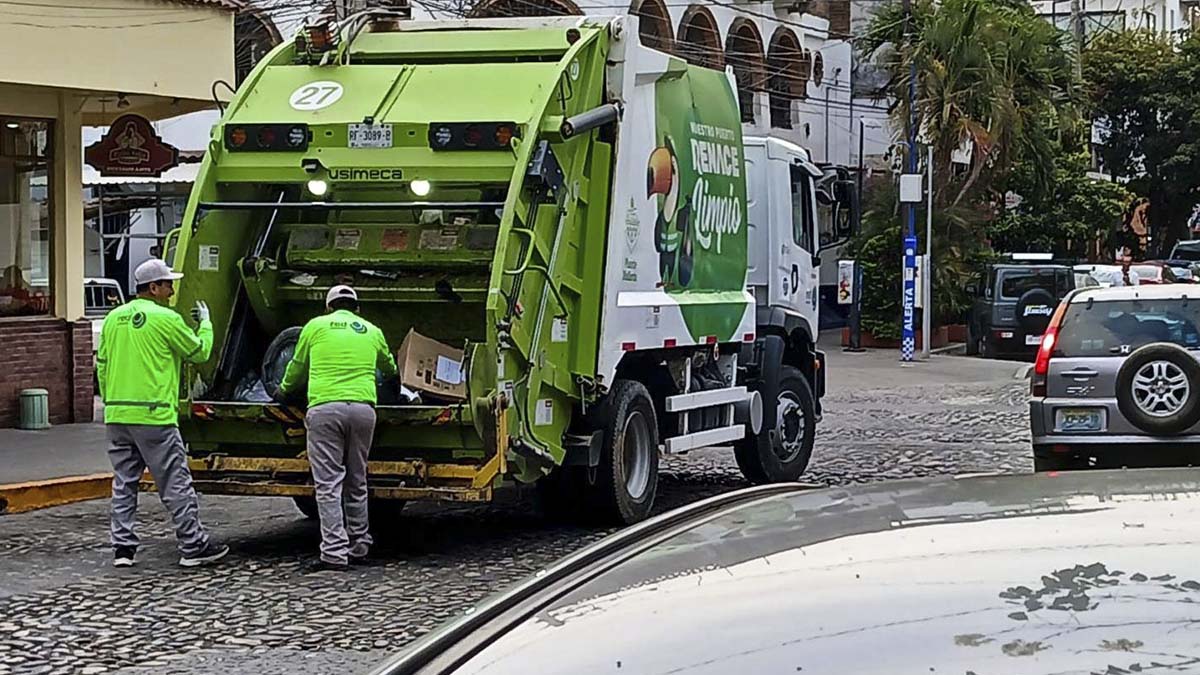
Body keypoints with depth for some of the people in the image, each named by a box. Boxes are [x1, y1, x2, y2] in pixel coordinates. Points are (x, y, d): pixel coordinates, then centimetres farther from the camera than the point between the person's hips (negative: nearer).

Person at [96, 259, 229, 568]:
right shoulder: (166, 319, -9)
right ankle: (193, 546, 6)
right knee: (176, 485, 1)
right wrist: (205, 323, 19)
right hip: (154, 415, -6)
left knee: (123, 485, 11)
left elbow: (102, 367, 14)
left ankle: (123, 547, 10)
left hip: (117, 415, 6)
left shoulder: (113, 319, 11)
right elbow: (199, 352, 1)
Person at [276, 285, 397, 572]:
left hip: (324, 406, -3)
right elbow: (389, 367, 40)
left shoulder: (316, 326, 12)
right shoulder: (372, 332, 20)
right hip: (363, 407, 3)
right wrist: (392, 377, 64)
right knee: (357, 483, 15)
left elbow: (297, 368, 24)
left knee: (328, 484, -3)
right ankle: (359, 546, 21)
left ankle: (334, 553, -10)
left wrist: (284, 390, 45)